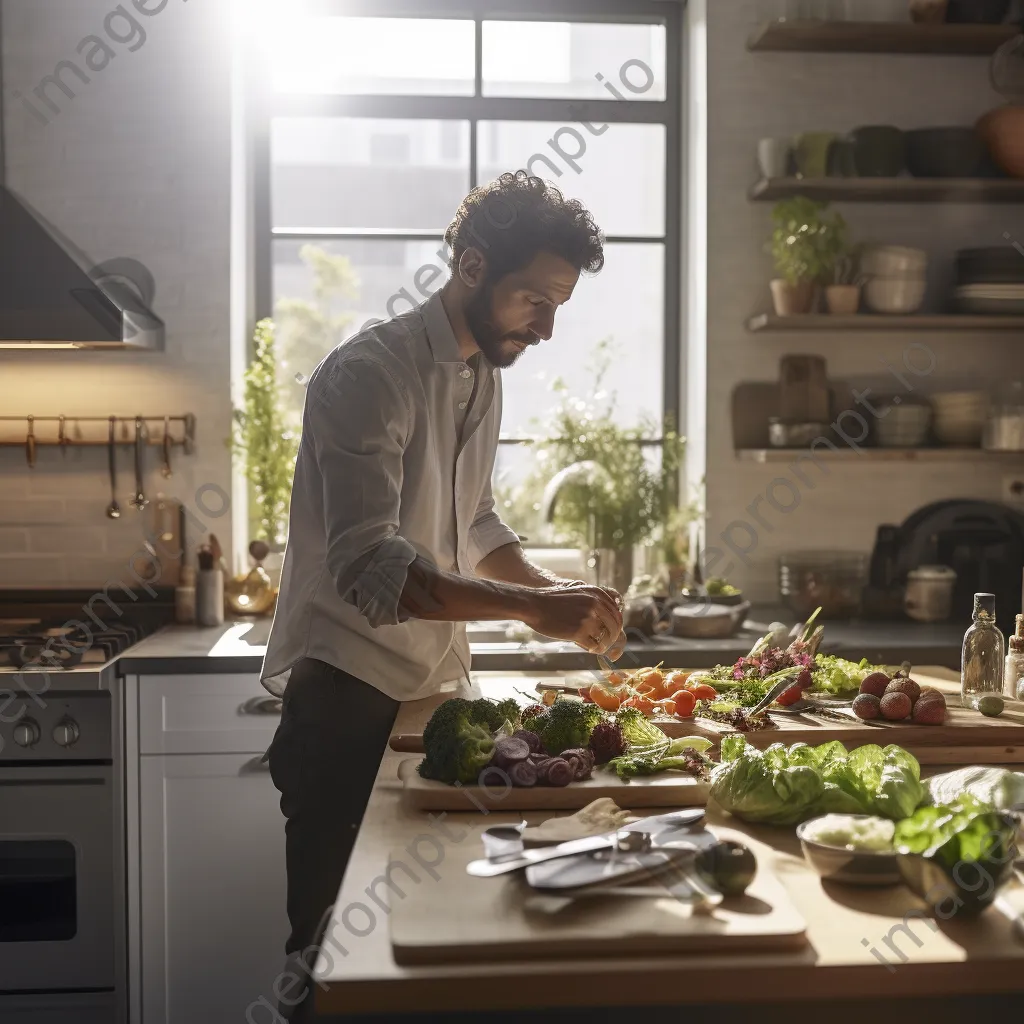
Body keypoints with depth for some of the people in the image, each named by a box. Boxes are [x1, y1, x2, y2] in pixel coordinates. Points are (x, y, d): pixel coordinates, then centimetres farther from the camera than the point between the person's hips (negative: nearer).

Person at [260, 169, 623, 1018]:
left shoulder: (485, 376, 10)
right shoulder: (371, 373, -18)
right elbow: (370, 566, -29)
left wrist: (548, 587, 4)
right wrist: (531, 608, -35)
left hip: (437, 684, 8)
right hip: (350, 697, -8)